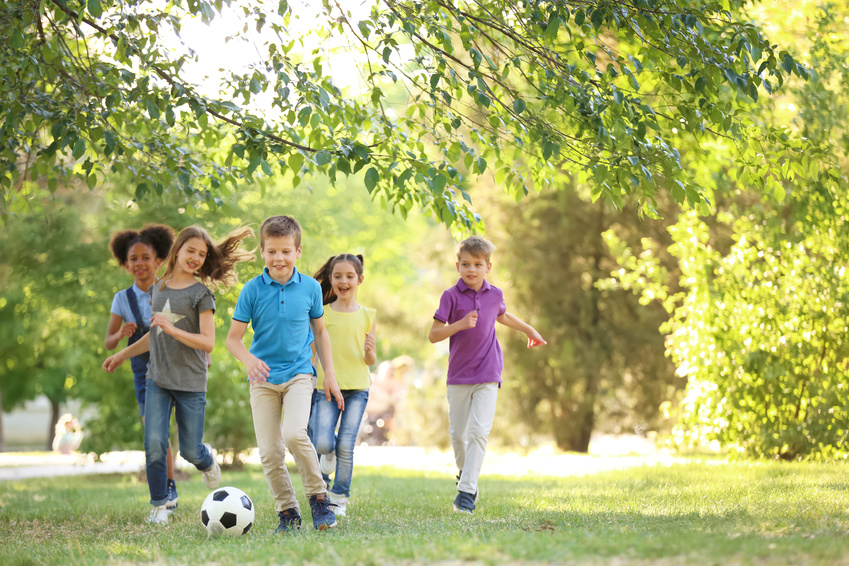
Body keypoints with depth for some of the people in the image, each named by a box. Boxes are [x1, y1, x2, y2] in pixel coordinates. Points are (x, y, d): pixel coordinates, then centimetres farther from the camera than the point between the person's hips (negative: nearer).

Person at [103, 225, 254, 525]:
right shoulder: (158, 288, 9)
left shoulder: (201, 294, -6)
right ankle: (159, 506, 5)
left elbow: (207, 342, -13)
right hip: (157, 379, 3)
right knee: (154, 443, -10)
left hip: (191, 382, -3)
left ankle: (206, 460, 39)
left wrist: (173, 330, -26)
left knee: (190, 451, 2)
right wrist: (123, 354, 26)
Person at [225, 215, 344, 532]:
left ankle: (319, 497, -5)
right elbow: (233, 338, -2)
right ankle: (288, 512, 14)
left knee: (294, 434, -24)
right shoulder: (253, 289, -4)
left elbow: (319, 331, 13)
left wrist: (330, 376, 10)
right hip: (263, 378, 1)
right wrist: (249, 360, -22)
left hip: (298, 373, -1)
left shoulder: (310, 288, 0)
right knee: (269, 452, -3)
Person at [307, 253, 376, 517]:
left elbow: (371, 361, 9)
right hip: (326, 387, 0)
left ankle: (339, 498, 10)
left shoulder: (366, 315, 6)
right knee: (322, 443, -15)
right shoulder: (322, 313, 4)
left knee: (346, 446, -6)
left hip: (357, 388, 1)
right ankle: (328, 455, 22)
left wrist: (369, 352, -12)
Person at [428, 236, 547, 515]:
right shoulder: (451, 296, -6)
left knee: (479, 431, -13)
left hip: (488, 376, 1)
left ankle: (466, 491, -14)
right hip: (458, 376, -1)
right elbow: (433, 335, -9)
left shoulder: (495, 295, 4)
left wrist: (530, 330, 33)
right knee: (458, 434, 8)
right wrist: (460, 324, -23)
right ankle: (464, 473, 36)